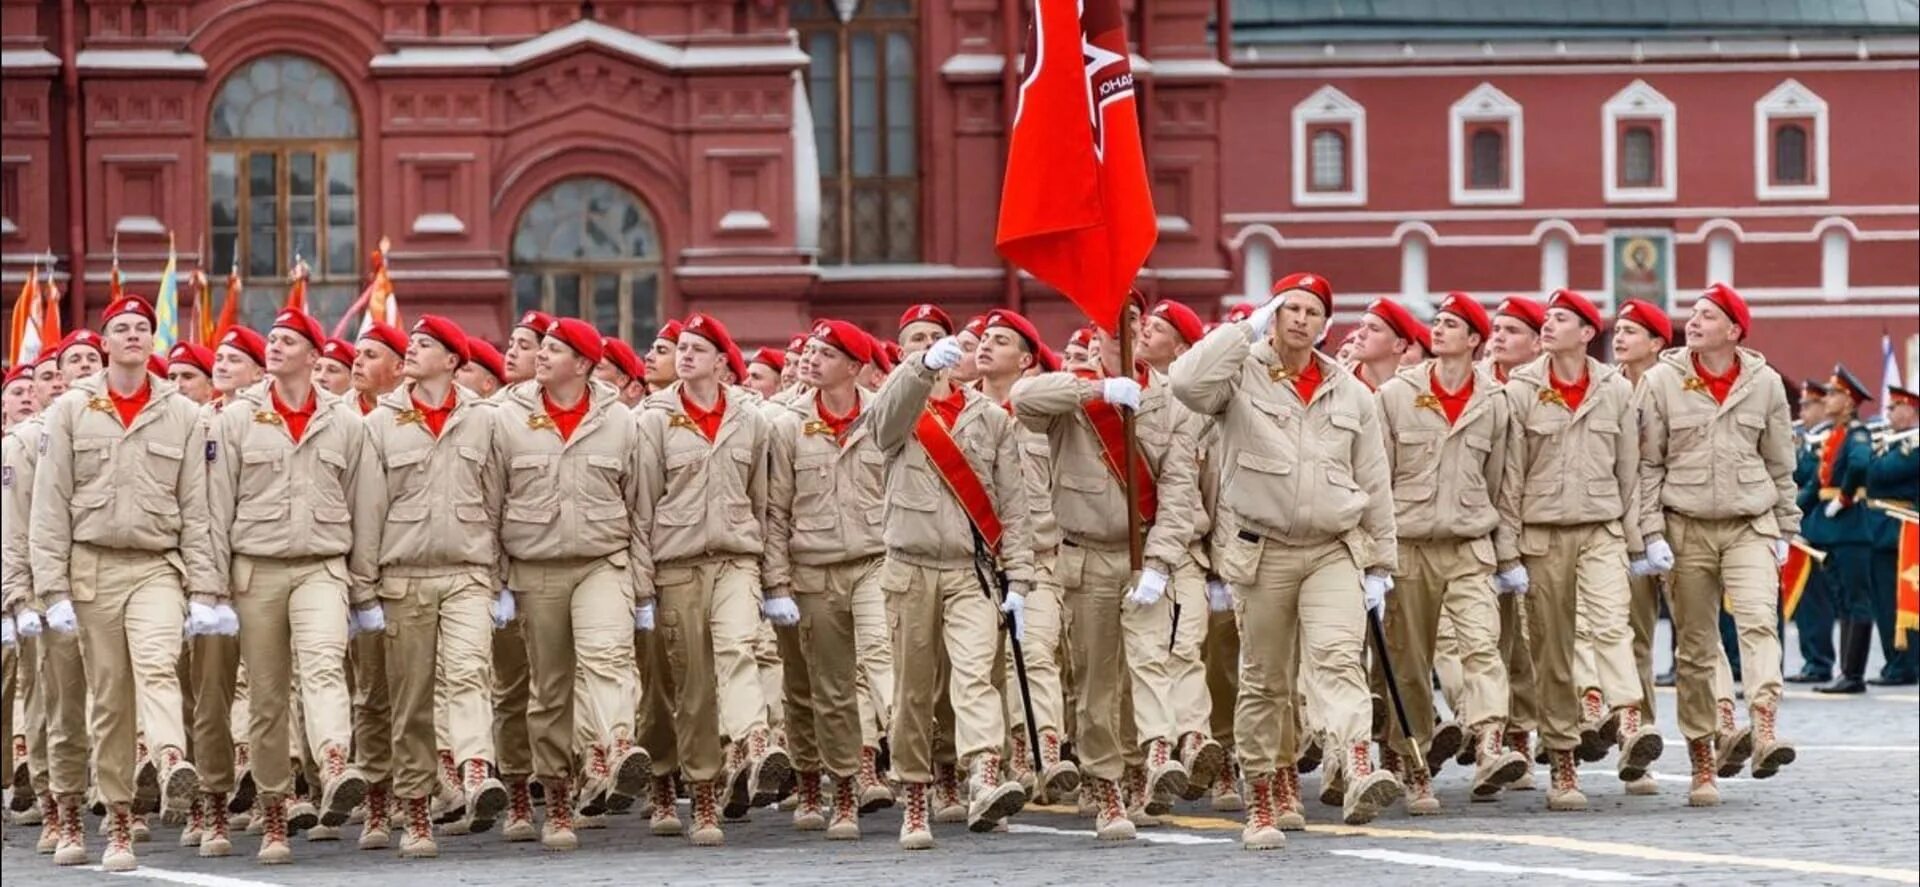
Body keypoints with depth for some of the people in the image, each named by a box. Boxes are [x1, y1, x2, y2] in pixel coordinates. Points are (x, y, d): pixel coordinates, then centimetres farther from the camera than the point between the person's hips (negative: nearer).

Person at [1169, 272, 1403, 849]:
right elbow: (1187, 383, -22)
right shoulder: (1243, 375, 1)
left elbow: (1375, 483, 14)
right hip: (1262, 553, -1)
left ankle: (1358, 775, -39)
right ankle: (1260, 804, 17)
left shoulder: (1351, 394, 11)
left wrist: (1380, 564, 10)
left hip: (1335, 551, 1)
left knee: (1338, 657, -20)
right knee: (1263, 682, 7)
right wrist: (1247, 331, -14)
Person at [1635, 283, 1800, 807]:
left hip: (1750, 526, 0)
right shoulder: (1661, 382, -1)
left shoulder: (1765, 384, 3)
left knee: (1759, 621, -21)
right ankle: (1702, 760, 8)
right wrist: (1652, 534, -6)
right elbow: (1646, 465, 0)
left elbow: (1780, 464, 11)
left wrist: (1785, 529, 11)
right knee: (1695, 648, 2)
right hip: (1687, 528, 0)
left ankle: (1763, 729, -34)